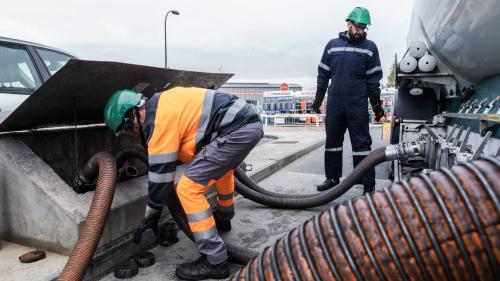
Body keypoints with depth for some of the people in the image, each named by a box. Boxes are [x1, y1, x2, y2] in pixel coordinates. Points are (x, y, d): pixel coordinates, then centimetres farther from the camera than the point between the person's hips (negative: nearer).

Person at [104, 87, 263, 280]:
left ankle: (215, 261, -2)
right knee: (221, 166, 37)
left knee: (188, 187, -10)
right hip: (248, 123, 11)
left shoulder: (160, 119, -11)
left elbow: (161, 173, -7)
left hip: (238, 130, -11)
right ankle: (223, 219, 56)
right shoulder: (161, 107, 19)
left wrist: (149, 218, 7)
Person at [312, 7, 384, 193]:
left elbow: (373, 79, 3)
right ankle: (332, 178, 23)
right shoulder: (332, 45, 9)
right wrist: (318, 99, 11)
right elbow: (323, 74, 13)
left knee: (361, 143, -1)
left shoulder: (370, 47, 3)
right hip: (334, 104, 3)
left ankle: (368, 184, 6)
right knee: (332, 141, 10)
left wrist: (377, 105, 1)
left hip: (358, 105, -3)